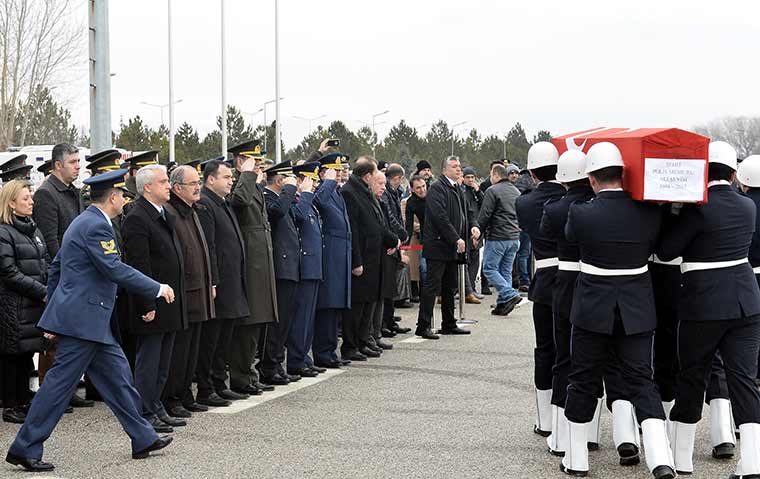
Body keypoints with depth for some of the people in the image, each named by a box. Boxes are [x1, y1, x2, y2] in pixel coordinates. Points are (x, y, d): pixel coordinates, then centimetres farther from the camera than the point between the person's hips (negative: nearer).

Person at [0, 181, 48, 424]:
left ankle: (23, 402, 20)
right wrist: (43, 292, -17)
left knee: (26, 354, 12)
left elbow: (45, 265, 16)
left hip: (34, 304, 7)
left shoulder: (33, 229, 14)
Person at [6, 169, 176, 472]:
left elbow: (55, 267, 20)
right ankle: (24, 449, -1)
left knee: (117, 375, 14)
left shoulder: (84, 221, 16)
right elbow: (115, 270, -23)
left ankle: (143, 439, 21)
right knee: (60, 383, -6)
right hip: (83, 319, -11)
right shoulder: (96, 226, -16)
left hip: (90, 320, 11)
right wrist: (157, 289, -15)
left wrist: (54, 313, 22)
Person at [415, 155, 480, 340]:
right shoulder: (437, 188, -11)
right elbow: (440, 217, -20)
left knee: (450, 287, 14)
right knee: (432, 285, -8)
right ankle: (423, 326, -7)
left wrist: (474, 226, -1)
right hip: (438, 245, -9)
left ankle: (449, 324, 21)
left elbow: (466, 212, 21)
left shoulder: (457, 189, 17)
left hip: (453, 248, 9)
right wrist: (456, 239, -21)